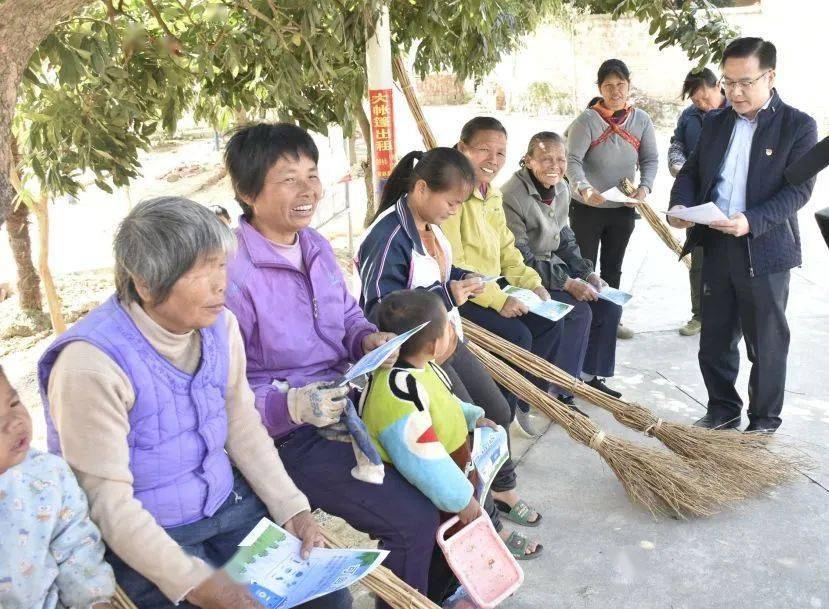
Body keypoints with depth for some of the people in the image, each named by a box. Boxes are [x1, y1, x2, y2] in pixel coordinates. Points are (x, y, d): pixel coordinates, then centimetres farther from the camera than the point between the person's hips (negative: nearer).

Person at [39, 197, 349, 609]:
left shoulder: (219, 324, -5)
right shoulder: (91, 364, -24)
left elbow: (243, 427, 3)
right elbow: (107, 502, -22)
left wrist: (291, 507, -5)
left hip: (227, 500, 6)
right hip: (141, 534, -5)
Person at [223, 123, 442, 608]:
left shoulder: (317, 246, 5)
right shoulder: (232, 273, -22)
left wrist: (369, 339, -3)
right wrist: (290, 406, -33)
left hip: (349, 403, 9)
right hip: (289, 437, -8)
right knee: (413, 519, -18)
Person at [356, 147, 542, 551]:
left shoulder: (430, 224, 4)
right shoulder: (388, 238, -24)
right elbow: (382, 311, -27)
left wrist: (463, 279, 2)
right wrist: (448, 296, -25)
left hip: (447, 341, 10)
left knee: (498, 412, 18)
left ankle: (502, 489, 41)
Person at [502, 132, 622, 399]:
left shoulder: (561, 189, 5)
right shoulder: (512, 196, -21)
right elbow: (520, 258, -22)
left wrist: (588, 273, 1)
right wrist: (567, 283, -24)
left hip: (555, 265, 8)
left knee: (609, 306, -2)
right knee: (579, 312, -23)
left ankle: (590, 376, 15)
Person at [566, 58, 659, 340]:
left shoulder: (641, 119, 0)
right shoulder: (587, 120, -15)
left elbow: (650, 159, 4)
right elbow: (573, 160, -23)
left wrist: (644, 187, -15)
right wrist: (584, 188, -40)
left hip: (623, 209, 5)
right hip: (587, 208, -4)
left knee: (613, 268, 18)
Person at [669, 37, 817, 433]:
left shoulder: (798, 126, -5)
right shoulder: (716, 122, 11)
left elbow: (798, 190, -12)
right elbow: (692, 172, 13)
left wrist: (752, 221, -27)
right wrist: (681, 204, -8)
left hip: (764, 251, -5)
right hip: (716, 247, 5)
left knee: (766, 344, 7)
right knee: (715, 339, 14)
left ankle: (764, 421, 23)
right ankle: (723, 410, 32)